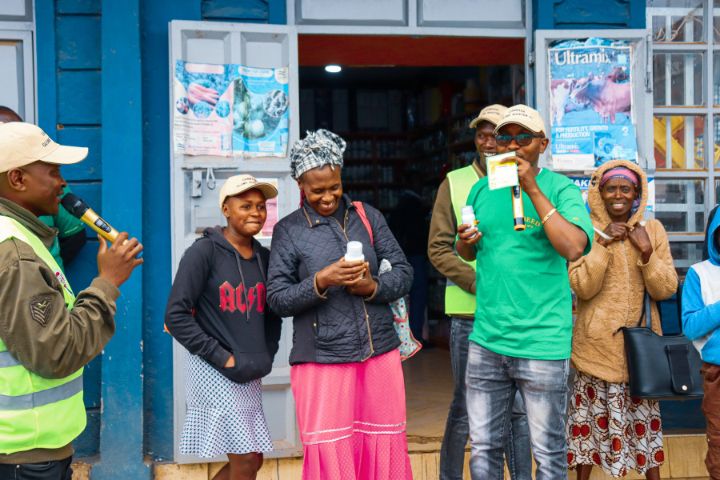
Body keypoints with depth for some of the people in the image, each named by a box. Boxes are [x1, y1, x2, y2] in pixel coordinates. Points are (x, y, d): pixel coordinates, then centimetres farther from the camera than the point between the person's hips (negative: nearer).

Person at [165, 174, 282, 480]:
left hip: (250, 376, 7)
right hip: (215, 373, -7)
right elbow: (176, 316, -13)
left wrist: (266, 358, 6)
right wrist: (222, 357, -15)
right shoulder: (205, 251, -10)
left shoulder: (264, 257, 9)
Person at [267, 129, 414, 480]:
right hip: (322, 359, -2)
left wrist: (373, 287, -14)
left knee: (384, 445, 9)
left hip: (380, 352, 3)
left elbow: (403, 272, 6)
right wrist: (320, 282, -20)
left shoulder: (368, 216, 7)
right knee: (329, 451, 1)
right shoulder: (288, 230, 0)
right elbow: (277, 299, -4)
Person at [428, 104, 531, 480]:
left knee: (518, 406, 10)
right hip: (469, 313, -1)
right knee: (465, 406, 7)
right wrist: (479, 283, -14)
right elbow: (438, 248, -2)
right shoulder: (454, 183, 2)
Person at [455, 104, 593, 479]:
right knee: (483, 447, 13)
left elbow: (573, 249, -23)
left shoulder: (561, 189, -6)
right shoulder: (481, 189, 9)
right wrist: (465, 242, -5)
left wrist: (533, 189, -20)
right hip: (486, 338, 4)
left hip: (542, 343, -4)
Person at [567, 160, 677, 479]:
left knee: (644, 416, 9)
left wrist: (647, 252, -16)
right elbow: (582, 287, -13)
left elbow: (666, 290, -2)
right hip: (598, 342, -2)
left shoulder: (653, 229, 3)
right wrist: (603, 244, -19)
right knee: (592, 415, 5)